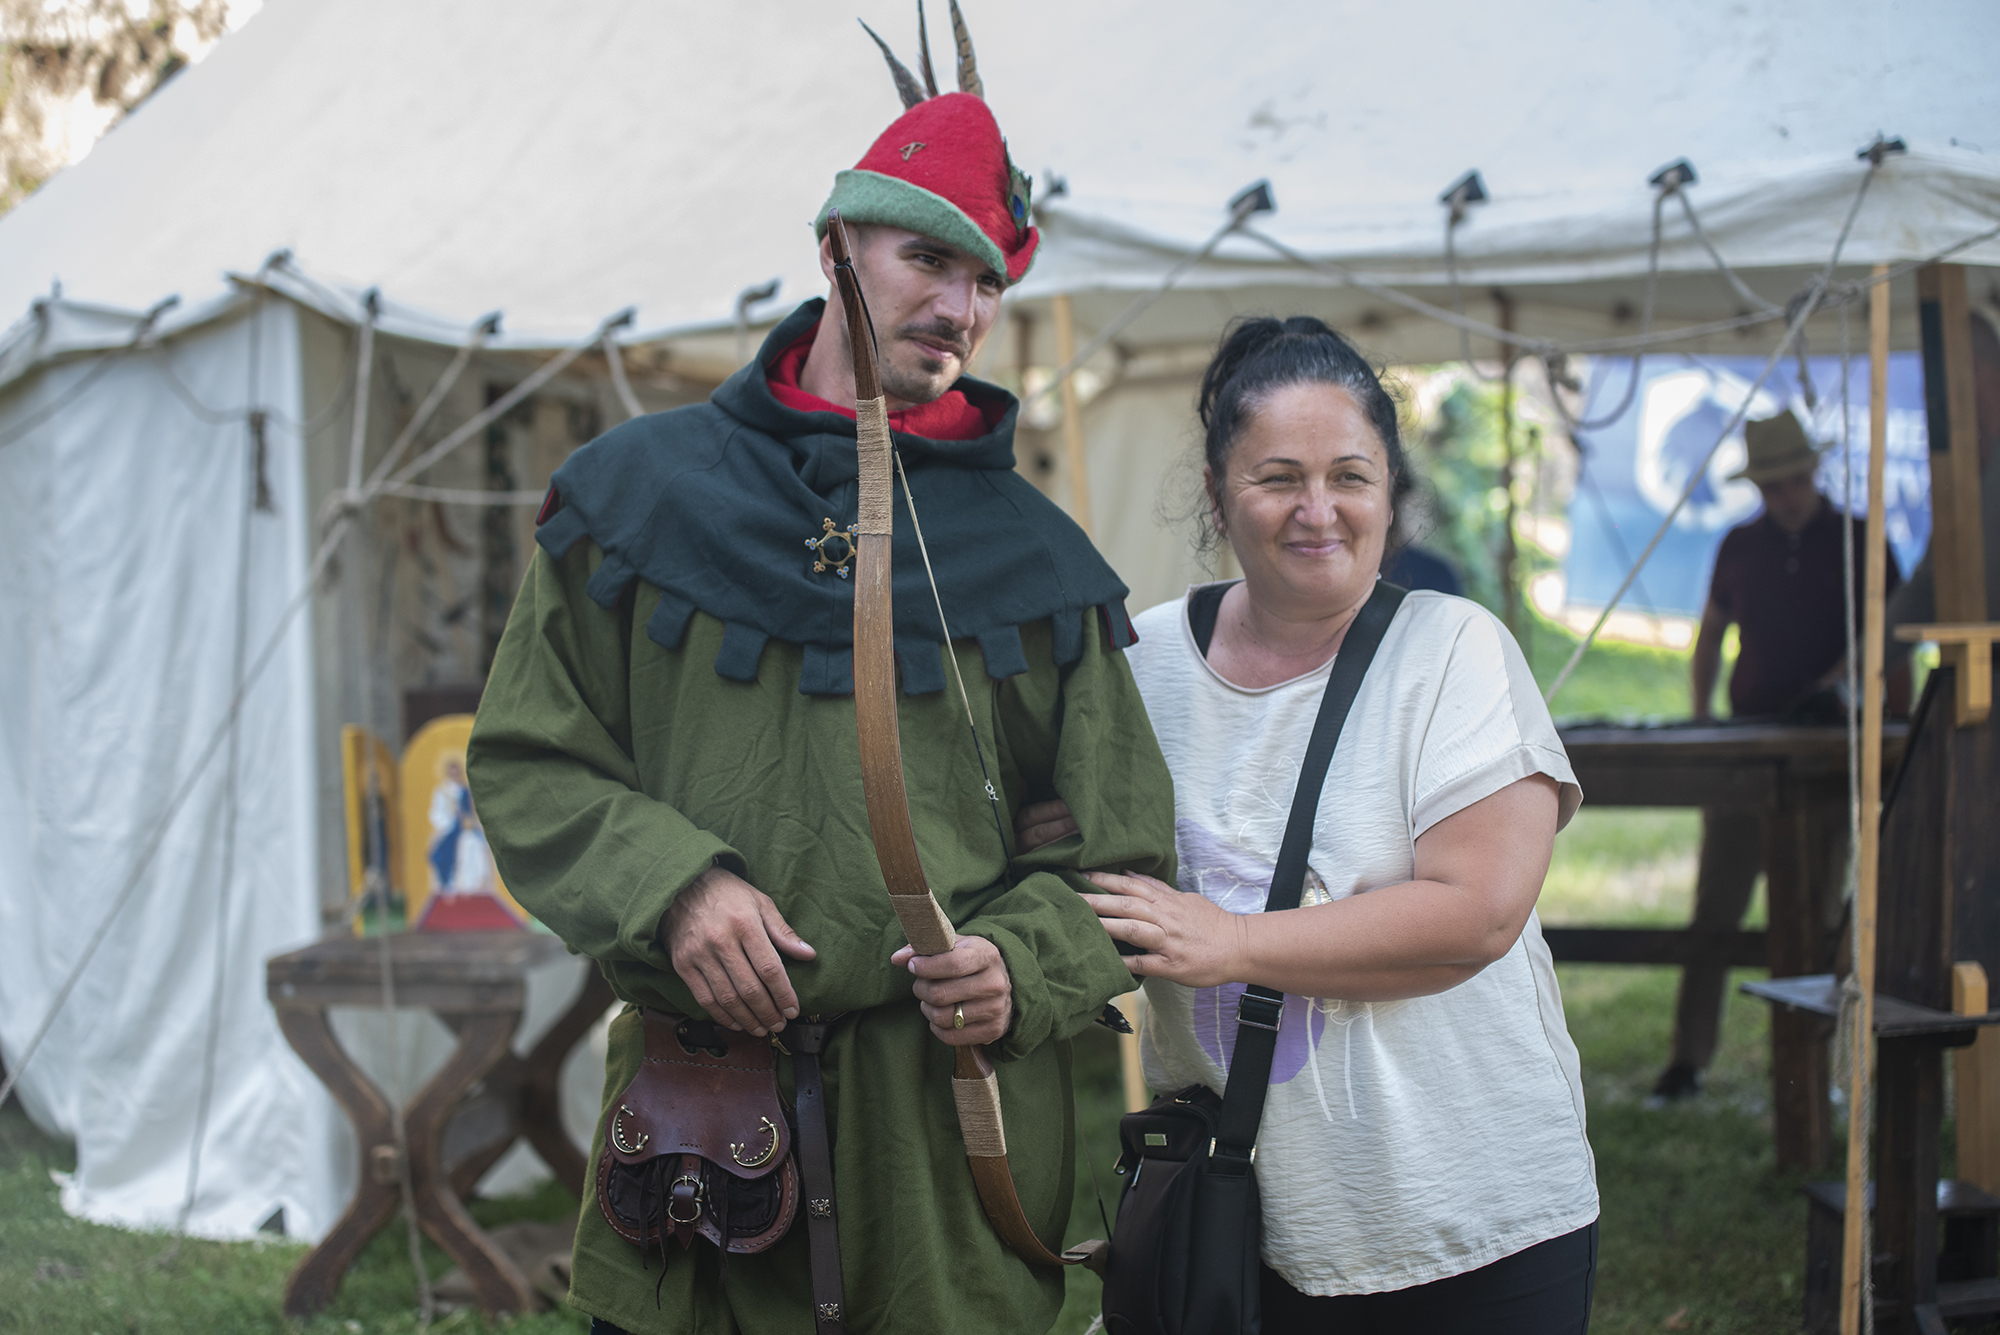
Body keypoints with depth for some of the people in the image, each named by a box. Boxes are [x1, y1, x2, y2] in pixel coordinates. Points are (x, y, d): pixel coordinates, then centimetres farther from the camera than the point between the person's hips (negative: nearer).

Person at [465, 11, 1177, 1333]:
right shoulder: (641, 490, 6)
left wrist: (1021, 965, -11)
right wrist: (668, 884, -10)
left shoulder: (1033, 555, 6)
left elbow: (1119, 859, 9)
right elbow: (527, 762, 7)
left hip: (954, 1113, 0)